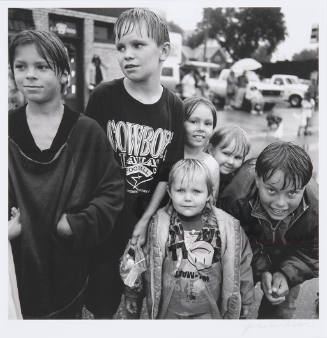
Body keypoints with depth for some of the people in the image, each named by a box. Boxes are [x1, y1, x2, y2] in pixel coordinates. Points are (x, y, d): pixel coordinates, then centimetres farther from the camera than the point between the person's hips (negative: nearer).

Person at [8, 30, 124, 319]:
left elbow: (112, 191, -6)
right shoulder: (10, 129, -1)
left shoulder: (87, 132, -6)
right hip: (16, 265, 1)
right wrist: (7, 227, -13)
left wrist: (75, 224, -17)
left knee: (69, 314, 17)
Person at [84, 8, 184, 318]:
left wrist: (145, 221, -6)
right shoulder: (104, 97, -10)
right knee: (103, 301, 14)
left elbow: (167, 173, -1)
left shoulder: (174, 107, -3)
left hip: (149, 220, 2)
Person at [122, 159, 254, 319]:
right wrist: (132, 293, 8)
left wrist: (245, 301, 8)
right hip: (167, 312, 1)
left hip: (209, 312, 0)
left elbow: (241, 263, -1)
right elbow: (141, 260, -1)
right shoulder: (158, 224, -13)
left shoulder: (228, 226, -13)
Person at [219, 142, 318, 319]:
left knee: (281, 309, 18)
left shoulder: (316, 211, -36)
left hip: (289, 257, 2)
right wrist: (262, 270, -32)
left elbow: (313, 254, -18)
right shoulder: (236, 198, -40)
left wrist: (286, 274, -31)